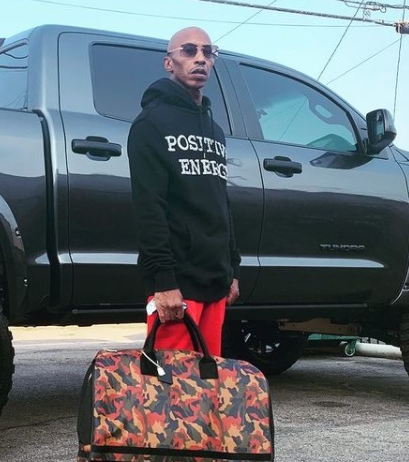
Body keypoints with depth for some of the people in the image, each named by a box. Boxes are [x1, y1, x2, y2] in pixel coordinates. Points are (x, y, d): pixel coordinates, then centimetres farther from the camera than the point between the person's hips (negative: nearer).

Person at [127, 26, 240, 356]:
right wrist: (162, 281, -20)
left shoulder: (215, 130, 22)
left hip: (215, 280, 8)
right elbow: (149, 207, -13)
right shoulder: (153, 121, -3)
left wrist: (233, 269, 18)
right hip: (176, 280, -8)